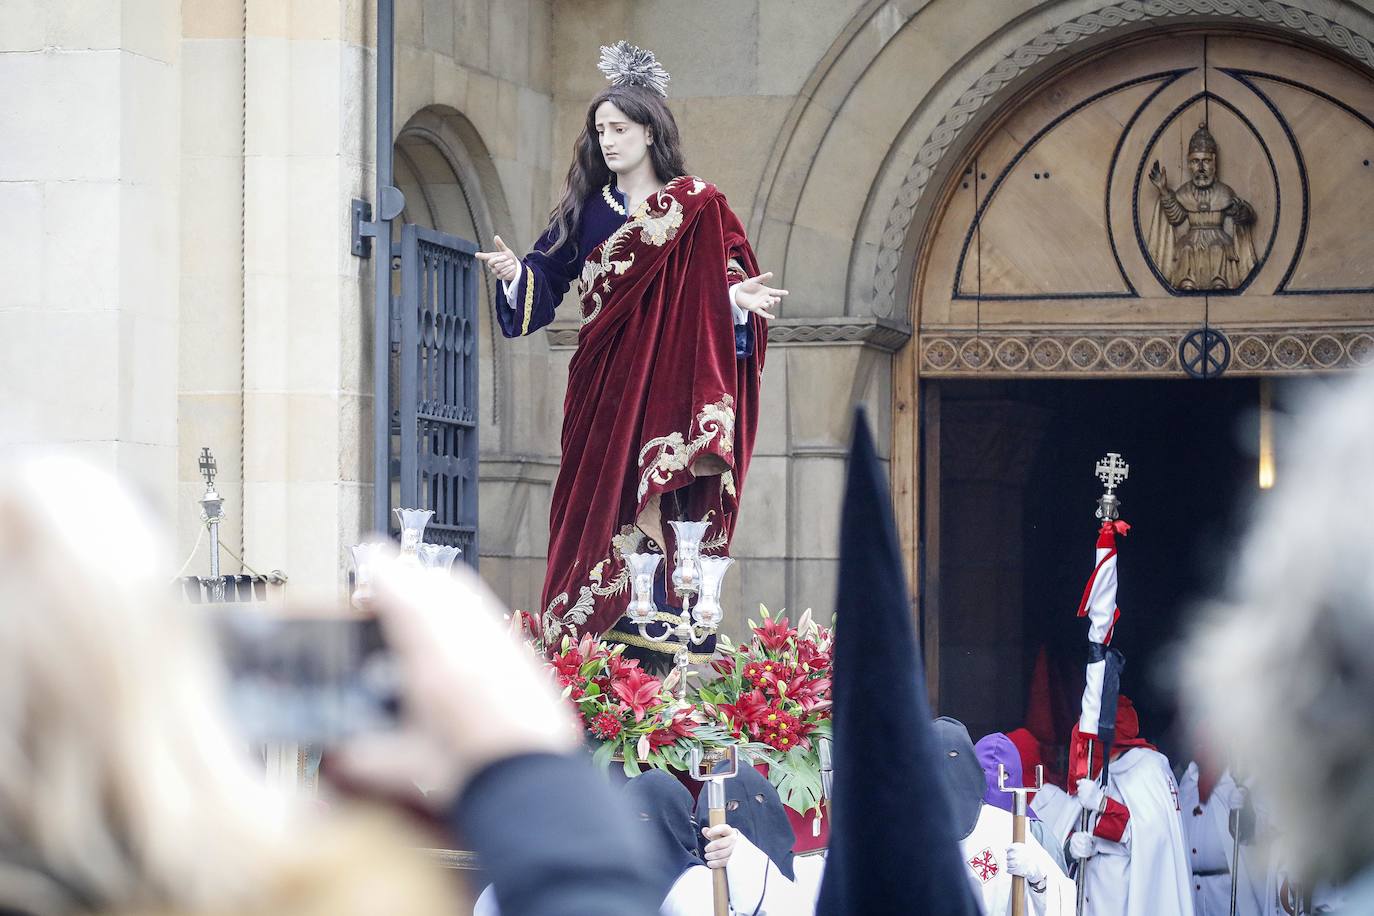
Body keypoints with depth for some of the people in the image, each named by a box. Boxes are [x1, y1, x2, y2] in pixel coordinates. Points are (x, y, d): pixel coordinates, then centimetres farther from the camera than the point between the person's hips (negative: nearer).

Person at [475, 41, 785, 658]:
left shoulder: (697, 205, 2)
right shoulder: (586, 209, 13)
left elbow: (724, 283, -1)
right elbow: (548, 274, 9)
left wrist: (739, 297, -22)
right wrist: (515, 272, -11)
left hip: (668, 379, -4)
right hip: (602, 384, 4)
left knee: (657, 513, -11)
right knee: (597, 508, 0)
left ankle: (660, 641, -10)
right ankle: (591, 642, 1)